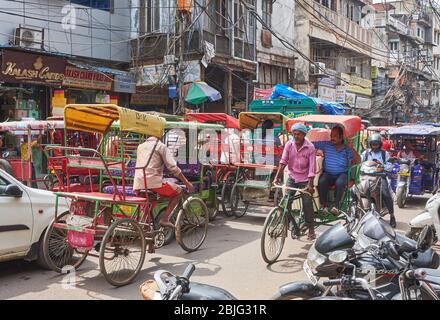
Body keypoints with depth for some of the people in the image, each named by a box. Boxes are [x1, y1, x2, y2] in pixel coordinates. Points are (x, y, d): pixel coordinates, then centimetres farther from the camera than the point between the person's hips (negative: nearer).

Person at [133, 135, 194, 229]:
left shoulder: (140, 146, 22)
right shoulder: (161, 146, 3)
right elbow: (173, 167, -5)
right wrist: (187, 182, 1)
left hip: (138, 185, 7)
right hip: (153, 181, -7)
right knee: (178, 191, 9)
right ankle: (165, 219, -1)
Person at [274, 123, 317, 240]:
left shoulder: (310, 147, -14)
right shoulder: (289, 144, -6)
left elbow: (312, 167, -17)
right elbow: (283, 161, -11)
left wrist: (310, 184, -23)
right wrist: (277, 177, -22)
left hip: (305, 179, -3)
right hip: (292, 178, 3)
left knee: (307, 204, -3)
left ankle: (311, 229, 13)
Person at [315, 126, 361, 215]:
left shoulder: (347, 149, 5)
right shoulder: (326, 145, 11)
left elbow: (358, 161, -5)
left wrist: (351, 148, -13)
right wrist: (316, 151, -4)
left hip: (342, 174, -1)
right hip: (328, 173, 2)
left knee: (340, 183, -36)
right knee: (321, 182, -31)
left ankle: (336, 206, -24)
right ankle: (324, 205, -20)